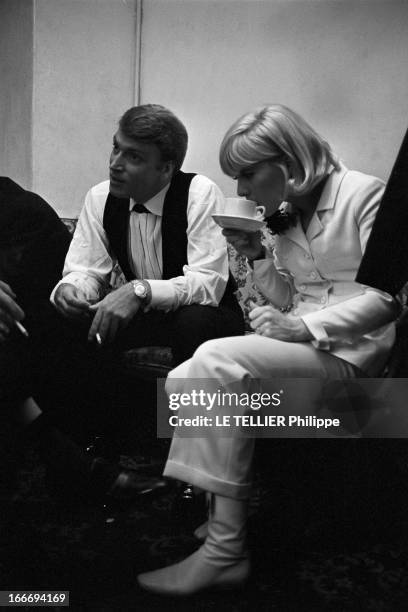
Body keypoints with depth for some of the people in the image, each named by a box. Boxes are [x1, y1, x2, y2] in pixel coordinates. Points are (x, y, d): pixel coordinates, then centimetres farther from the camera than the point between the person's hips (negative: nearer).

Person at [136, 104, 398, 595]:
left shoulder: (365, 194, -5)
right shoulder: (286, 215, 17)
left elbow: (390, 295, -13)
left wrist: (304, 326, -20)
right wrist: (257, 255, 1)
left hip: (352, 349, -7)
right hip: (302, 342, 8)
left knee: (217, 362, -27)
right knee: (182, 380, -13)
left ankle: (225, 551, -22)